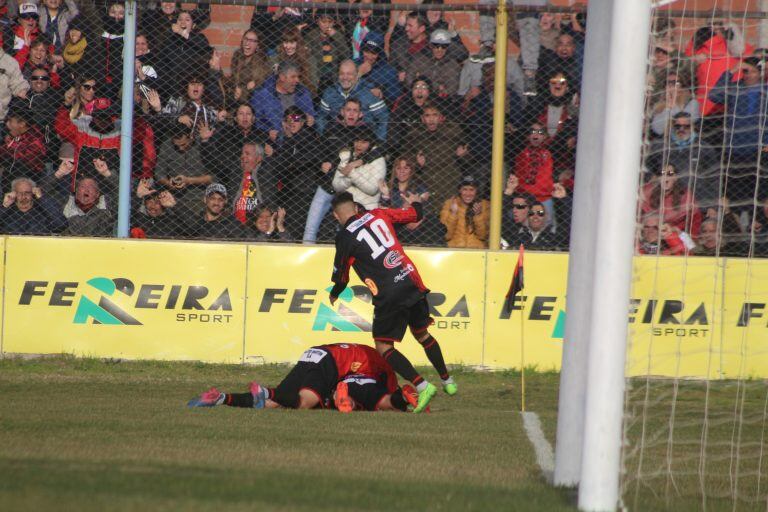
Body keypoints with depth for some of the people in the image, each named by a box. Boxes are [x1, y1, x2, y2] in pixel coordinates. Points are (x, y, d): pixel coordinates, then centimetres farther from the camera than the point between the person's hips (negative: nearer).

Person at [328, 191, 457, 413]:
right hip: (412, 282, 6)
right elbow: (415, 215, 21)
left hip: (389, 294, -6)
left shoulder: (345, 237, -3)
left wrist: (334, 295, 29)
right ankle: (448, 381, 34)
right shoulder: (378, 215, 10)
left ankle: (422, 386, -13)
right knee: (422, 334, 25)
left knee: (383, 347, 2)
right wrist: (415, 202, 45)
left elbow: (341, 277, 8)